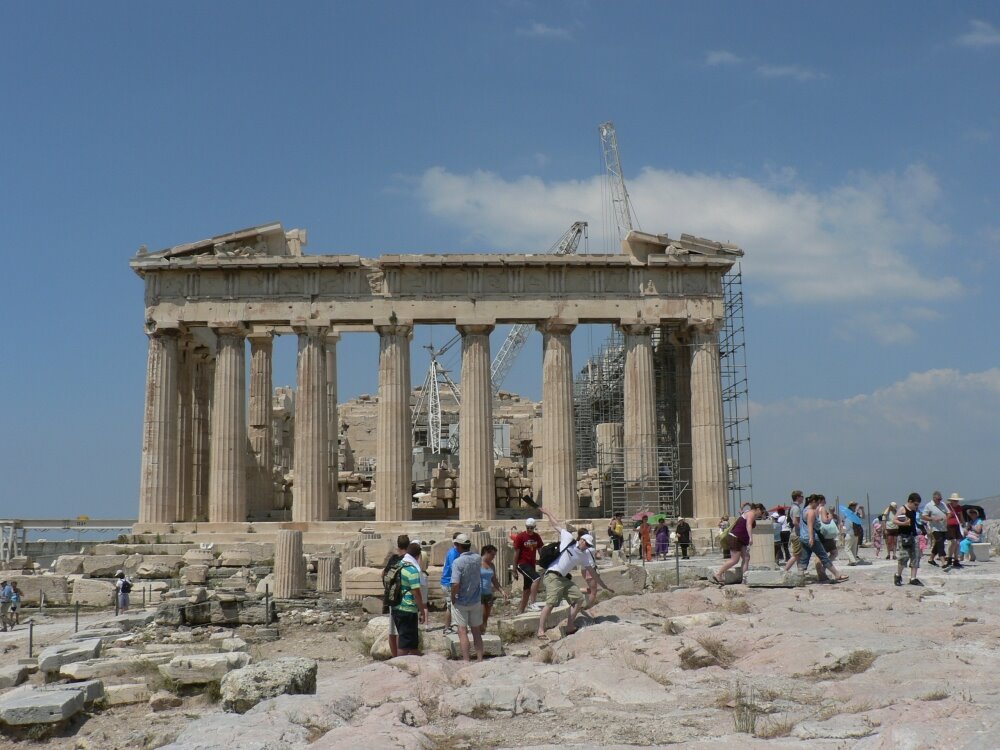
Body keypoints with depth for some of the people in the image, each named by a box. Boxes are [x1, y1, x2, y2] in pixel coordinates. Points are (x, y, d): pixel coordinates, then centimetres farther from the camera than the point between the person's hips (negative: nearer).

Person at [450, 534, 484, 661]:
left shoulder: (458, 562, -21)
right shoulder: (477, 558, -3)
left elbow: (455, 584, -27)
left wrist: (453, 599, -13)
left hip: (461, 602, -5)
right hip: (476, 601, 5)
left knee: (462, 631, 2)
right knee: (476, 631, 14)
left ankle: (466, 660, 0)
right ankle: (480, 659, 17)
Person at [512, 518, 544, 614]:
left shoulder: (536, 537, 6)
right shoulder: (520, 537, -10)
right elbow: (516, 553, -9)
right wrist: (514, 570, -9)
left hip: (532, 564, 7)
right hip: (523, 564, -7)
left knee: (527, 589, 11)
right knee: (537, 578, -28)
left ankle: (520, 612, 20)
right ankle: (531, 603, -27)